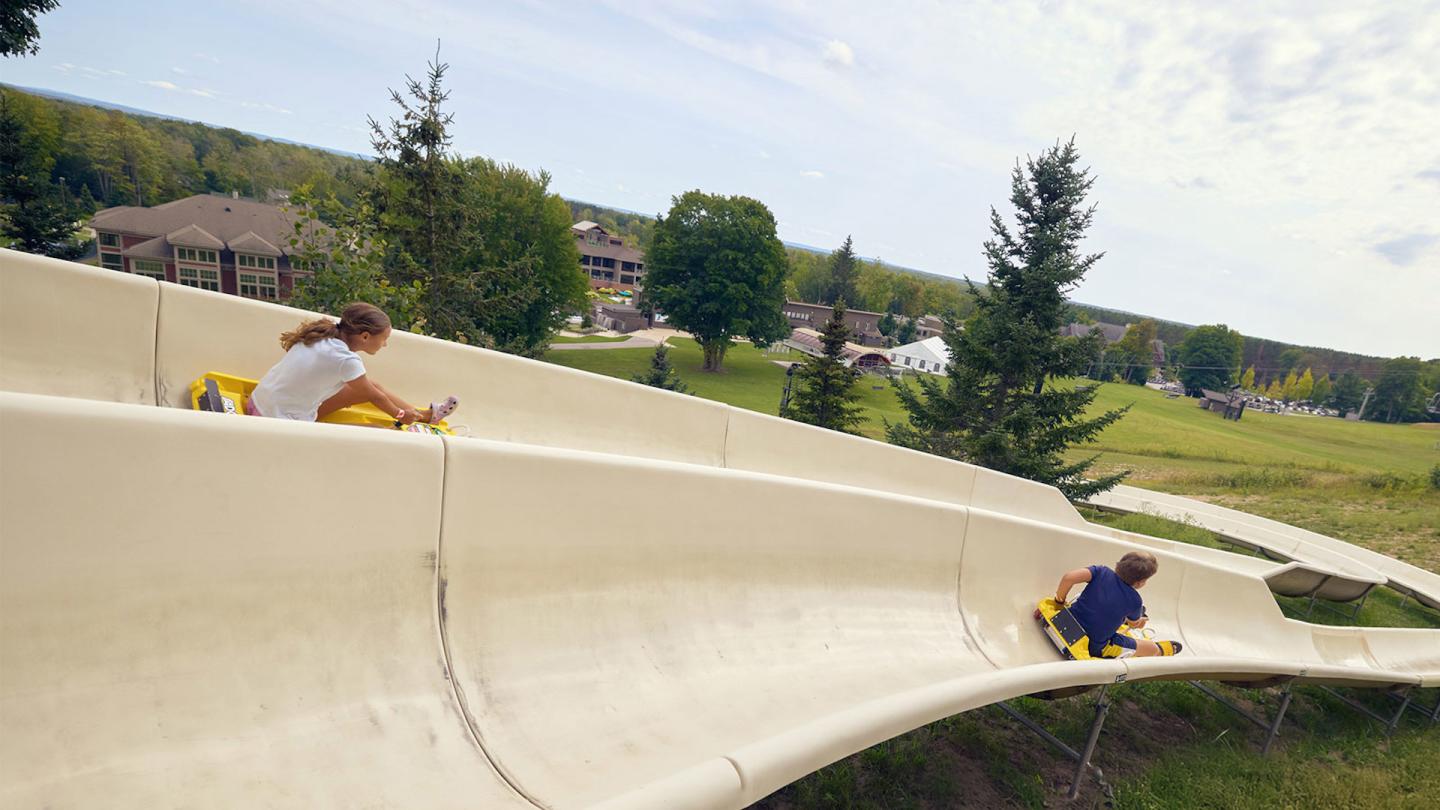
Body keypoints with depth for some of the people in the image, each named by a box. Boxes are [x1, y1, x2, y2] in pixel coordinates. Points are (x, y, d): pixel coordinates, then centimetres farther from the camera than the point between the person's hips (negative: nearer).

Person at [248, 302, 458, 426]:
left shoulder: (324, 335, -2)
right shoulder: (347, 361, -24)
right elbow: (376, 397, -6)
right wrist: (400, 415, 12)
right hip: (279, 425, -8)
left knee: (368, 386, 10)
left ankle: (425, 414, 19)